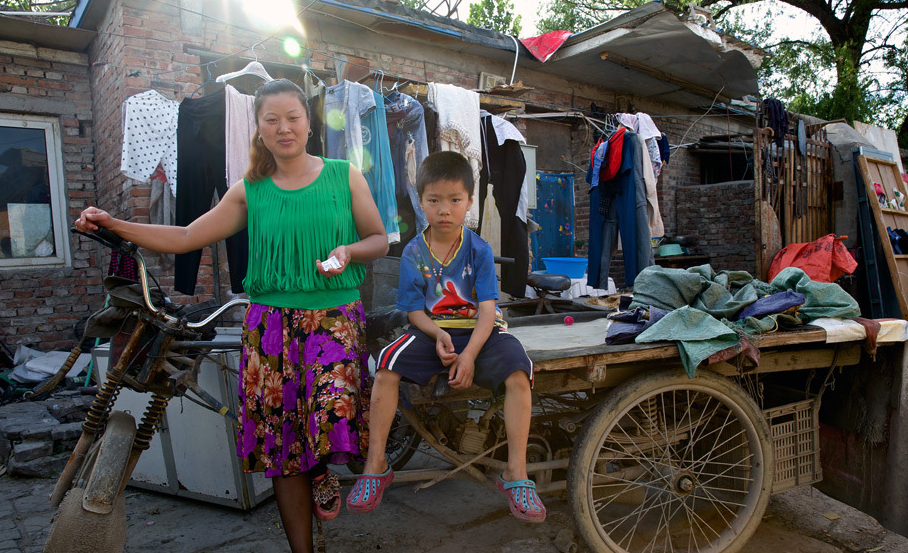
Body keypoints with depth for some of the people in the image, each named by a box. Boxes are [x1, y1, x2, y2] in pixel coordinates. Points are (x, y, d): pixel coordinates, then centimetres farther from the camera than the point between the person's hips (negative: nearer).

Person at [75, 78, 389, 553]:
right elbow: (185, 238, 11)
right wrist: (114, 225, 4)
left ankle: (322, 468, 17)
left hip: (335, 319, -1)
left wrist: (349, 251, -13)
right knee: (282, 446, 5)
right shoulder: (249, 192, 8)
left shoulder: (345, 177, 4)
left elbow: (379, 239, 8)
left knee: (334, 416, -22)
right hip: (271, 323, 2)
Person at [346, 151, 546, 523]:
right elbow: (414, 311, -1)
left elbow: (487, 310, -10)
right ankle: (376, 465, -8)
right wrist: (438, 335, -23)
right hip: (431, 330, 1)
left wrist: (469, 355, -25)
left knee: (518, 377, -27)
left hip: (479, 332, 0)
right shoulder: (413, 253, -1)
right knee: (387, 369, -25)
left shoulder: (479, 251, -4)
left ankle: (515, 474, -13)